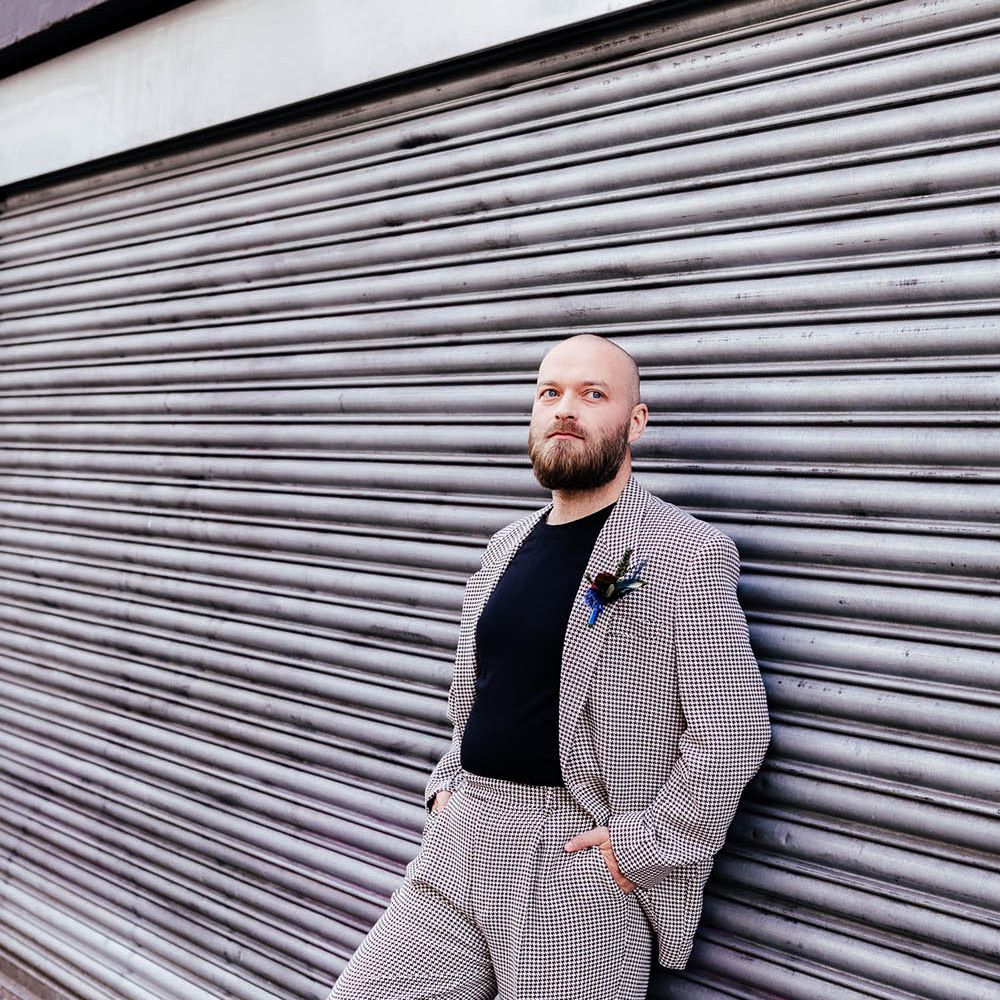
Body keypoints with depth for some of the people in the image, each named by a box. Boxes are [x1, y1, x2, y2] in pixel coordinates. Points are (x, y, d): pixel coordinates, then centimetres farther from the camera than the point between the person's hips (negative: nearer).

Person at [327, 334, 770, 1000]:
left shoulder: (689, 554, -10)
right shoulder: (507, 547, 12)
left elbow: (734, 734, -15)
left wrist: (644, 845, -14)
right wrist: (450, 785, 10)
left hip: (583, 862, -6)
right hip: (459, 844, 6)